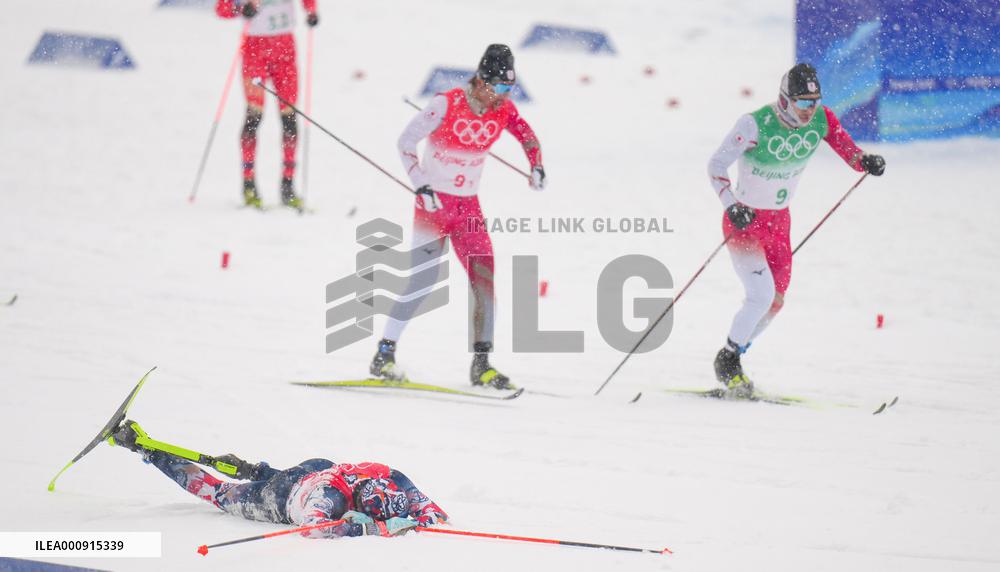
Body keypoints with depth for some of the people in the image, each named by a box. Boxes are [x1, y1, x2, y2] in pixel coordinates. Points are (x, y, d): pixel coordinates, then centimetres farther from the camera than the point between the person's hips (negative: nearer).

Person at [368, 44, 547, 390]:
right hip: (433, 202, -5)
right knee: (423, 279, -12)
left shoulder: (503, 109, -2)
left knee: (485, 278, -5)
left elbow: (527, 135, 16)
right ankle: (384, 354, -3)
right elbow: (406, 142, -13)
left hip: (468, 206, 5)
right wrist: (421, 186, -21)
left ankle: (481, 364, 2)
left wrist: (536, 166, -2)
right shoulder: (447, 104, -18)